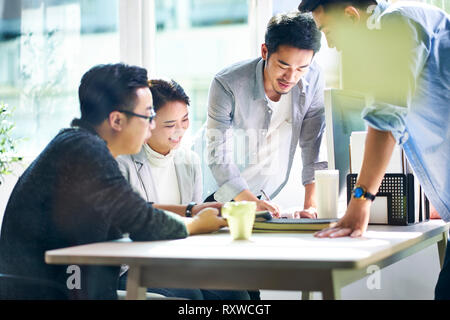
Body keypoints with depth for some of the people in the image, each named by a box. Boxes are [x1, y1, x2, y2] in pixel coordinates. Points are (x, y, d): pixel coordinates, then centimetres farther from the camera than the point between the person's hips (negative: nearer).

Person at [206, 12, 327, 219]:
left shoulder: (313, 79, -11)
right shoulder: (227, 85, -21)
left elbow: (315, 147, -6)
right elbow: (219, 157, -23)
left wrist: (312, 206, -15)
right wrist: (251, 202, -37)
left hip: (269, 198, 2)